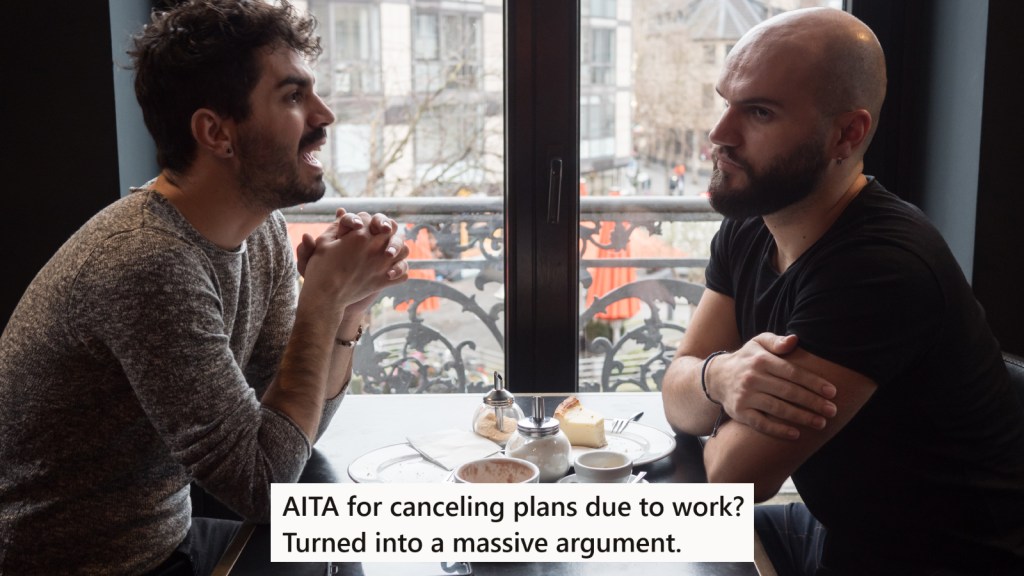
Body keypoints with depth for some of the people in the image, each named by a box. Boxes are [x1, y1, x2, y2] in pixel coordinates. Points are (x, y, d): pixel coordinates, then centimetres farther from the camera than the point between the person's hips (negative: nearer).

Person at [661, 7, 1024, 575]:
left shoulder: (881, 266, -30)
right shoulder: (745, 233, -2)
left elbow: (735, 474, -26)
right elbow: (677, 399, -3)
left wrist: (723, 425, -5)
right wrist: (719, 377, -25)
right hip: (832, 529, 7)